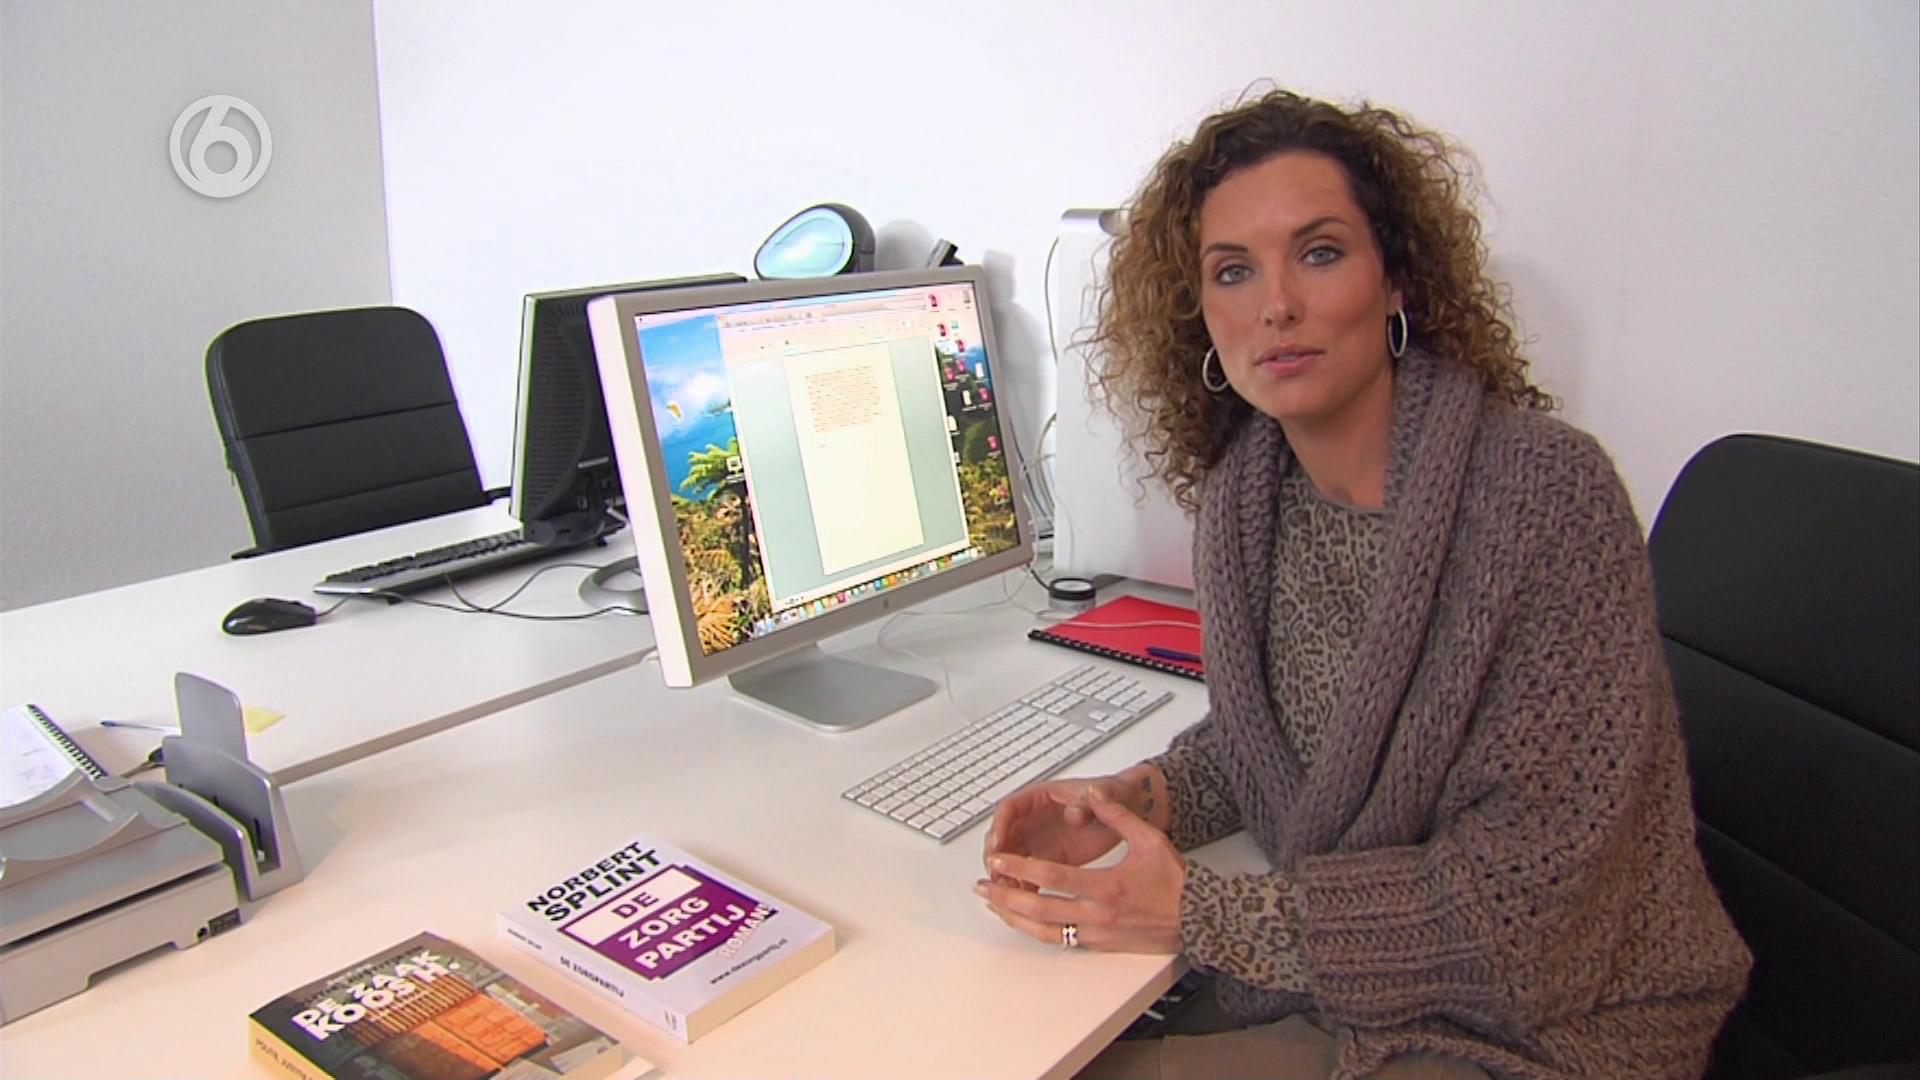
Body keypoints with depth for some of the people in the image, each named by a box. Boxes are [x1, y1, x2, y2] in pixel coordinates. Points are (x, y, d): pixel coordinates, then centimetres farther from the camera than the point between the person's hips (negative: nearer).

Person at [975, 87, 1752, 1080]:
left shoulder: (1547, 489, -23)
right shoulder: (1245, 490, -5)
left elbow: (1535, 875, -22)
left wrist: (1202, 916, -24)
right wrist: (1136, 798, -10)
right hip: (1345, 980, 5)